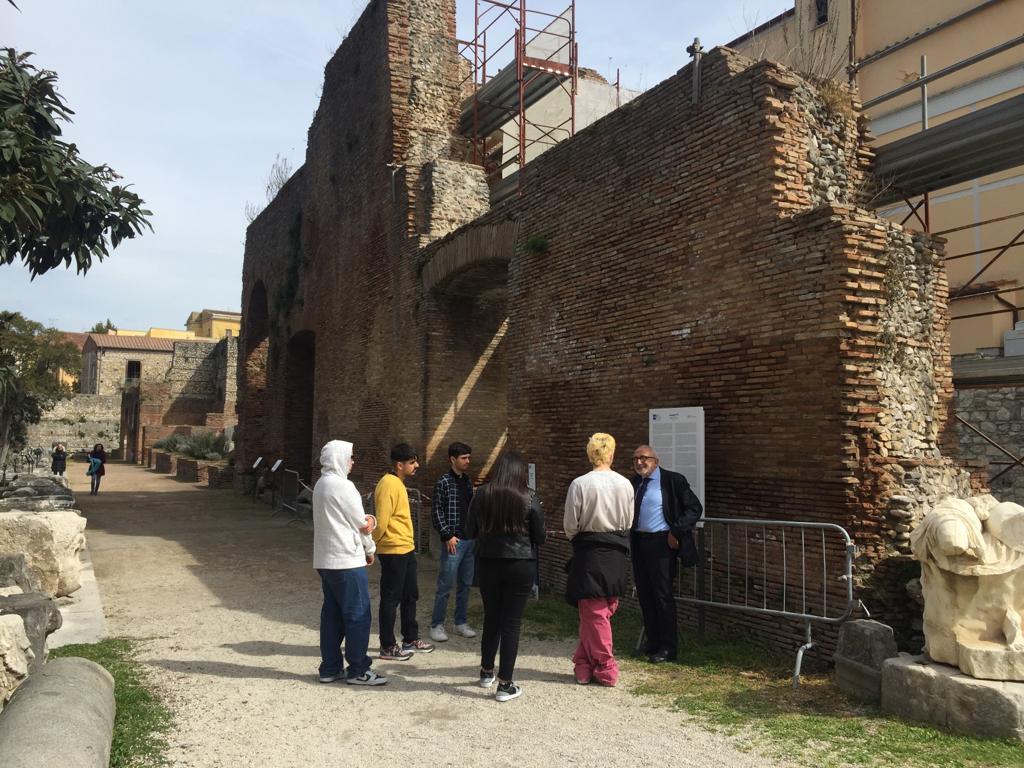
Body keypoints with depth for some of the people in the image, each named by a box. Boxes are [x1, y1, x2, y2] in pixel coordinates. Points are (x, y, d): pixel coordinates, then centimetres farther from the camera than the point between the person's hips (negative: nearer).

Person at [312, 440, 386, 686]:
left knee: (332, 613, 13)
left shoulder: (321, 485, 12)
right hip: (347, 561, -9)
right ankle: (358, 670, 5)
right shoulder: (342, 485, -17)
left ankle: (329, 668, 18)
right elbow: (360, 524, -11)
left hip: (325, 561, 9)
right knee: (358, 615, -1)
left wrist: (366, 520, -7)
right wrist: (369, 549, 5)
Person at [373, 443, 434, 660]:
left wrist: (410, 543, 16)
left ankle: (411, 640, 30)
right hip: (393, 552, -10)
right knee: (391, 599, 1)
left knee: (410, 595, 18)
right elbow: (381, 520, -23)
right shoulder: (389, 484, -20)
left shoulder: (399, 483, 12)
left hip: (406, 549, 10)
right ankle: (388, 647, 12)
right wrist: (375, 543, -8)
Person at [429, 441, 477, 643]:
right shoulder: (444, 482, -8)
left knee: (465, 585, 12)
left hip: (470, 540, 6)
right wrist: (447, 536, -13)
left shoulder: (467, 481, 12)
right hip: (453, 541, -6)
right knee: (445, 585, -1)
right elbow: (437, 512, -10)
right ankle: (437, 625, 9)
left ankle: (461, 623, 23)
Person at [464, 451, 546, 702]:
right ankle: (505, 685, 6)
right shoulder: (528, 499, -9)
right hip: (520, 566, -3)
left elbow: (470, 533, 4)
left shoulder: (481, 496, -4)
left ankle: (487, 672, 35)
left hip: (489, 564, 3)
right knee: (511, 622, 4)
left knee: (491, 618, 19)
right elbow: (539, 538, -3)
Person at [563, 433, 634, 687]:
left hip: (590, 553, -4)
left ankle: (605, 669, 13)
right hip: (618, 552, 4)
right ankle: (585, 663, 24)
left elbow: (570, 525, -9)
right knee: (603, 611, 16)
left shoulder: (580, 484, -14)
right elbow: (629, 522, 4)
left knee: (594, 612, 7)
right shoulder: (625, 484, -4)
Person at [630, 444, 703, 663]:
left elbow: (695, 508, -9)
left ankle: (668, 648, 10)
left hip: (661, 543, -7)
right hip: (638, 543, 7)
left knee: (663, 595, -1)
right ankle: (652, 642, 26)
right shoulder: (635, 482, 9)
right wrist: (629, 535, 5)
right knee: (644, 594, 13)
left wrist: (676, 532, -14)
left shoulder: (672, 480, -9)